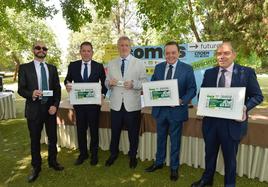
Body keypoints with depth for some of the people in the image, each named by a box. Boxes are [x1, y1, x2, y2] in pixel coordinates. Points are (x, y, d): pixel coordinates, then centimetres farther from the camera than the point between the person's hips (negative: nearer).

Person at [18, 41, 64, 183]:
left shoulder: (52, 68, 8)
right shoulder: (24, 68, 1)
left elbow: (57, 88, 6)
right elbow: (20, 89, -3)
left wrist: (55, 105, -7)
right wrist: (31, 94, -25)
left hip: (50, 107, 2)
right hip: (34, 108, -2)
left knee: (53, 137, 12)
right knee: (35, 139, 10)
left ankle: (52, 161, 33)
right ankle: (36, 167, 28)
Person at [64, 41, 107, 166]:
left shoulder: (99, 66, -1)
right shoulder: (73, 65, 3)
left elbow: (104, 82, 5)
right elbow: (67, 79, 9)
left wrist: (103, 94, -9)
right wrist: (67, 84, -13)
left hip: (94, 103, -1)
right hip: (79, 103, 2)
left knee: (94, 129, 11)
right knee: (81, 129, 12)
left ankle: (94, 154, 29)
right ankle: (83, 154, 32)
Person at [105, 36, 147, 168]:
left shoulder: (139, 63, 1)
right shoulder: (111, 64, 10)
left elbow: (145, 82, -4)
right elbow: (107, 84, 9)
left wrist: (133, 84, -21)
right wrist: (109, 83, -13)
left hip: (132, 105, -2)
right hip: (116, 104, 2)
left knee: (133, 133, 11)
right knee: (115, 131, 14)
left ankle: (132, 156, 33)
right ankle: (113, 154, 37)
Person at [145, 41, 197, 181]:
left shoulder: (187, 69, -7)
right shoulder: (158, 67, 4)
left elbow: (192, 89, -7)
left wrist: (182, 101, -23)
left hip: (177, 110, -3)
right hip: (160, 109, 3)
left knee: (175, 140, 12)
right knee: (160, 138, 19)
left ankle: (174, 168, 32)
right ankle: (159, 162, 40)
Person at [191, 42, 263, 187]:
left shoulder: (246, 72, -6)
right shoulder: (209, 73, 4)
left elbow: (257, 96, -3)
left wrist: (245, 107, -21)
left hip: (233, 122, -3)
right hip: (211, 120, 3)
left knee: (230, 157, 16)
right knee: (210, 154, 21)